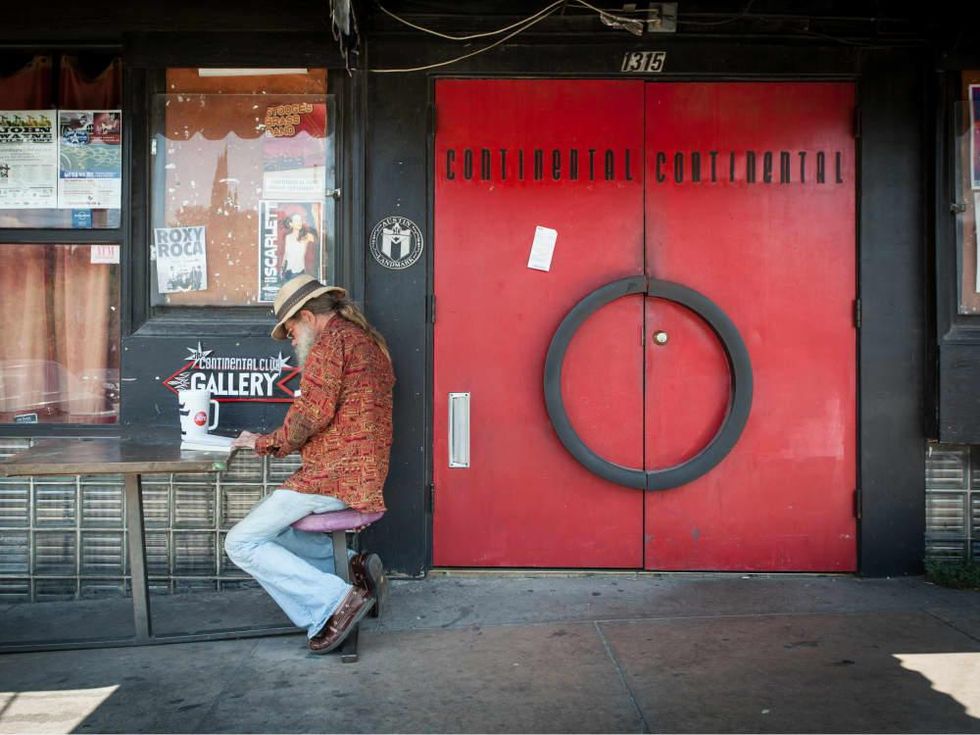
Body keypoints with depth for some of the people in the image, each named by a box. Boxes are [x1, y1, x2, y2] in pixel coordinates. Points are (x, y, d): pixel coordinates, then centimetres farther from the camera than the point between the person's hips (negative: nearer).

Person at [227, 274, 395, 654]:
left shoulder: (332, 339, -11)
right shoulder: (369, 339, 19)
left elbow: (313, 413, -20)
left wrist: (267, 442, -3)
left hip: (334, 476, -10)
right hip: (363, 476, 11)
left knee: (242, 543, -6)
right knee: (270, 527, 26)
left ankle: (335, 601, -13)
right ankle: (352, 571, 9)